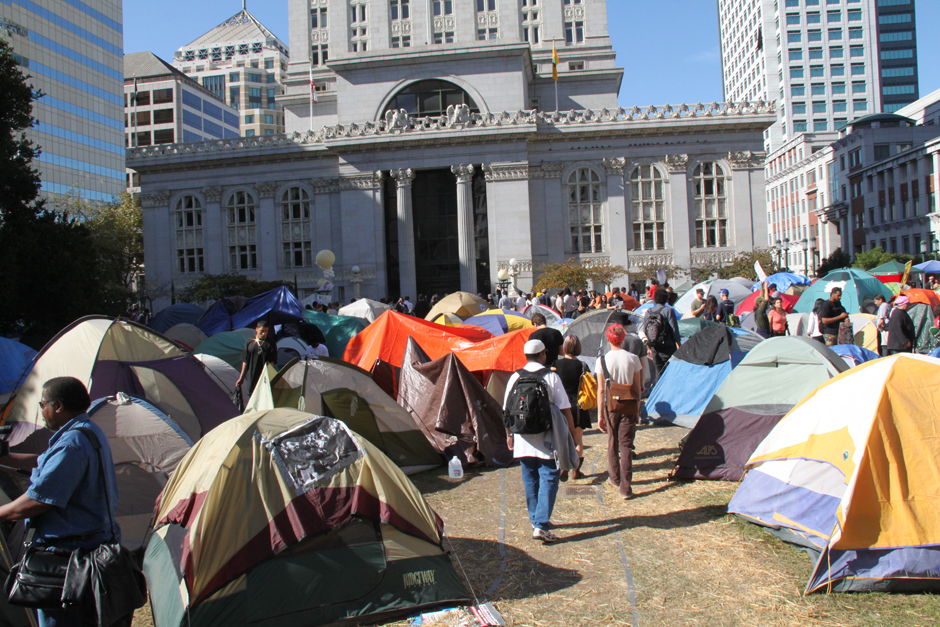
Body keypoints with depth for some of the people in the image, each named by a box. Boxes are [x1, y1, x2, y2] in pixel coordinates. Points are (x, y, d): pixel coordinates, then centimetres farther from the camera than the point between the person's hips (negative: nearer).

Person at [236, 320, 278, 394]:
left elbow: (271, 363, -2)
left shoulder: (270, 345, 2)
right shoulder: (249, 344, 10)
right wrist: (241, 378, 12)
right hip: (252, 378, 3)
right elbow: (245, 362, 13)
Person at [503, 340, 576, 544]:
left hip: (522, 439, 4)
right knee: (548, 478, 0)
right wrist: (572, 434, 1)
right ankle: (541, 525, -10)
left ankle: (536, 519, 26)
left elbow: (507, 410, 8)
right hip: (546, 439, -4)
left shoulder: (515, 377, 3)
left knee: (530, 479, 16)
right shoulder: (551, 377, -7)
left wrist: (509, 434, 19)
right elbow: (565, 410, -8)